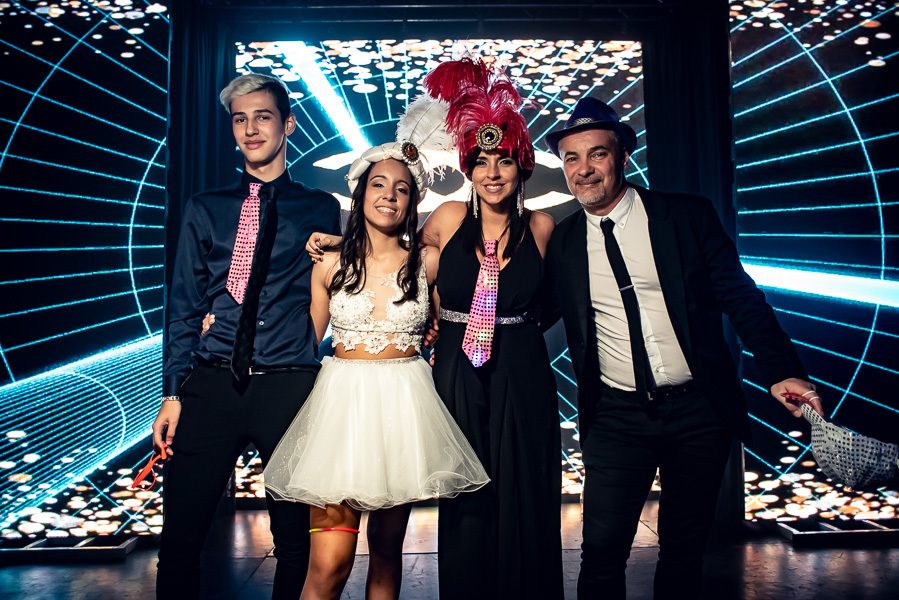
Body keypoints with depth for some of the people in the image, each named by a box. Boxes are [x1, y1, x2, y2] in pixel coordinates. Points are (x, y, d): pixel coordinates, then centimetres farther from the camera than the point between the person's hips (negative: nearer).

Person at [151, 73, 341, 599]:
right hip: (212, 385, 2)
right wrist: (173, 393, 3)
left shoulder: (322, 210, 8)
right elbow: (184, 306, 9)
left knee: (294, 540, 7)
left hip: (290, 385, -1)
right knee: (181, 537, 6)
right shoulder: (206, 210, 13)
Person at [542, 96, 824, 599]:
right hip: (616, 416, 0)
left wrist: (783, 370, -11)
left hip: (699, 409, 0)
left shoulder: (688, 216, -2)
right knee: (602, 550, -2)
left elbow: (741, 296, -2)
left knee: (685, 550, 12)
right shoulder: (562, 242, 2)